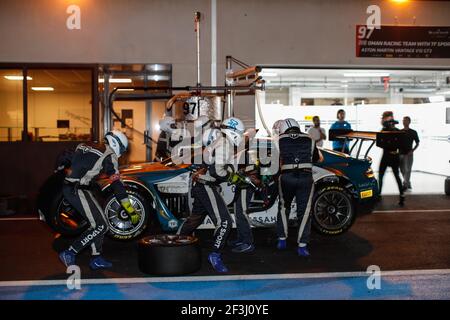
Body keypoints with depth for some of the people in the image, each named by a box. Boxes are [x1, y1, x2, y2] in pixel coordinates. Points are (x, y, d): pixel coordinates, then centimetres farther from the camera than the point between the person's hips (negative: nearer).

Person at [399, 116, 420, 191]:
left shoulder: (413, 132, 1)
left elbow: (417, 143, 6)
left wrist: (412, 151, -8)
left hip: (408, 154, -4)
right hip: (400, 153, 4)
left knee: (407, 170, -7)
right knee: (402, 170, 9)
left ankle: (405, 185, -7)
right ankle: (408, 184, 23)